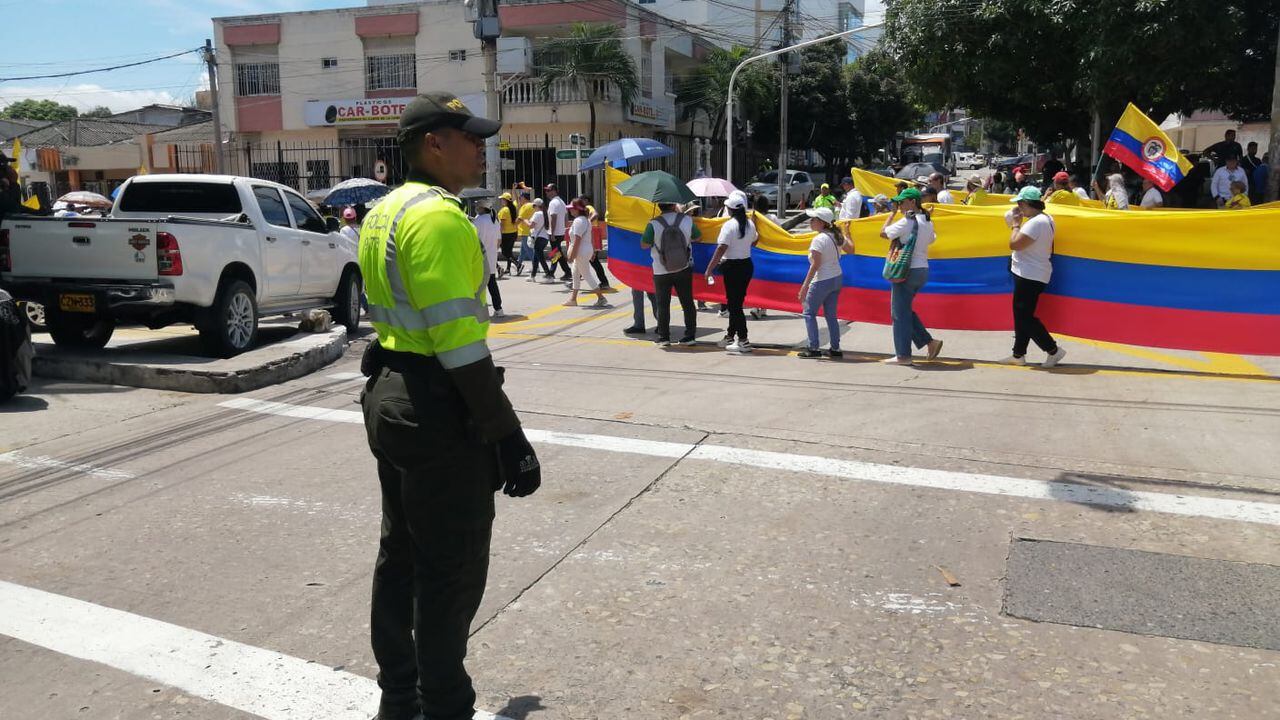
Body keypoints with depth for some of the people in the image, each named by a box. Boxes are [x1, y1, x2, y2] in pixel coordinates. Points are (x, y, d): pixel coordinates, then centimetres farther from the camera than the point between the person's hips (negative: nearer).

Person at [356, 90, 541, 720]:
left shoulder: (383, 213, 12)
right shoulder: (438, 217, -19)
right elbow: (459, 344, -25)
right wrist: (508, 437, -22)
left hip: (388, 394, 10)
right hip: (439, 410, -10)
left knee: (400, 556, 19)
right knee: (450, 574, 3)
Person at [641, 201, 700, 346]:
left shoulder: (654, 224, -15)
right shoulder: (687, 220, -7)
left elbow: (644, 244, -8)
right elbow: (697, 237, 9)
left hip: (661, 272, -2)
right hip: (684, 269, 2)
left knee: (663, 305, 10)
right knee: (688, 303, 12)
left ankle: (663, 337, 14)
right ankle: (689, 336, 14)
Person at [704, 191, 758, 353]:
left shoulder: (729, 225, -15)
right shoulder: (750, 224, 5)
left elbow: (721, 249, -21)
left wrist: (710, 268, -19)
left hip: (732, 267, -7)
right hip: (747, 265, 7)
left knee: (734, 304, -2)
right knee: (736, 302, 16)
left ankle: (743, 341, -4)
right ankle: (730, 336, 26)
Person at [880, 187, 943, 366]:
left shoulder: (907, 221, -15)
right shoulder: (927, 221, 10)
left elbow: (883, 232, -7)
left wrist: (893, 213, 3)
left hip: (906, 271, -8)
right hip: (923, 270, 8)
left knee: (900, 313, 1)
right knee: (905, 310, 20)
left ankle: (903, 356, 6)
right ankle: (929, 342, 13)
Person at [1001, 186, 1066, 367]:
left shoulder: (1036, 222, -23)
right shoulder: (1045, 218, 11)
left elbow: (1014, 244, -25)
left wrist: (1016, 224, -11)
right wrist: (1019, 224, 10)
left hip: (1030, 277, -11)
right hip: (1031, 275, 11)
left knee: (1025, 317, -5)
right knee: (1022, 316, 14)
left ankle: (1053, 350, 0)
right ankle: (1018, 355, 20)